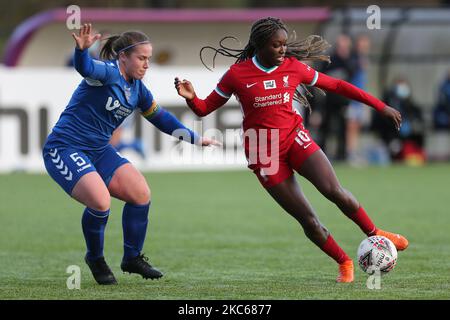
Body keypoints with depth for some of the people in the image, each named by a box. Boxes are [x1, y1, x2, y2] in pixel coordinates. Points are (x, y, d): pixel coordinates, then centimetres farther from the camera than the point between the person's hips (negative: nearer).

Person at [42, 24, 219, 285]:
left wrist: (195, 139, 22)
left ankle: (132, 258, 20)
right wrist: (82, 49, -63)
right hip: (65, 149, -9)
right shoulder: (108, 72, -17)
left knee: (141, 194, 1)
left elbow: (160, 117, 21)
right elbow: (85, 68, -41)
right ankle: (95, 259, 2)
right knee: (100, 201, -26)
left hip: (99, 151, 9)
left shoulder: (138, 89, 8)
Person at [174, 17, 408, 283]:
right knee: (307, 219, -6)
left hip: (295, 139, 2)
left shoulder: (293, 67, 0)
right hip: (265, 153, -2)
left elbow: (336, 85, 7)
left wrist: (381, 106, 8)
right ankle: (345, 263, 14)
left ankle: (374, 233, 1)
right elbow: (204, 109, 2)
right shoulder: (237, 75, -6)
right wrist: (191, 97, -23)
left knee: (334, 191, -22)